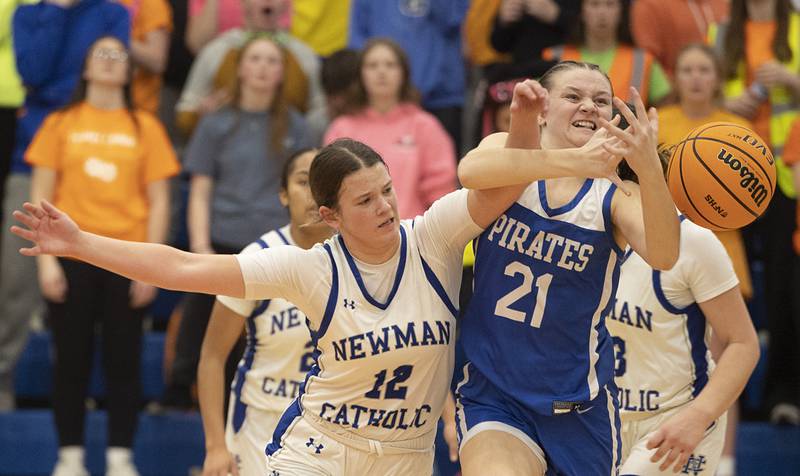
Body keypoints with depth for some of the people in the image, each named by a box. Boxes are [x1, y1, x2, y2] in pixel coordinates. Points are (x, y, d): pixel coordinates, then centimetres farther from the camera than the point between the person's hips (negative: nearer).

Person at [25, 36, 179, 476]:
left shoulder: (145, 127, 6)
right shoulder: (61, 123, 5)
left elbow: (159, 201, 5)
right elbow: (40, 197, 4)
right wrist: (45, 259, -4)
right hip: (72, 255, 0)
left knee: (124, 358, 1)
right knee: (71, 358, 3)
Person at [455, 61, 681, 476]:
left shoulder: (616, 197, -3)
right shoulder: (507, 157, -1)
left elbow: (662, 255, -25)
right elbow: (472, 172, -27)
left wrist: (649, 168, -43)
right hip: (493, 398, -1)